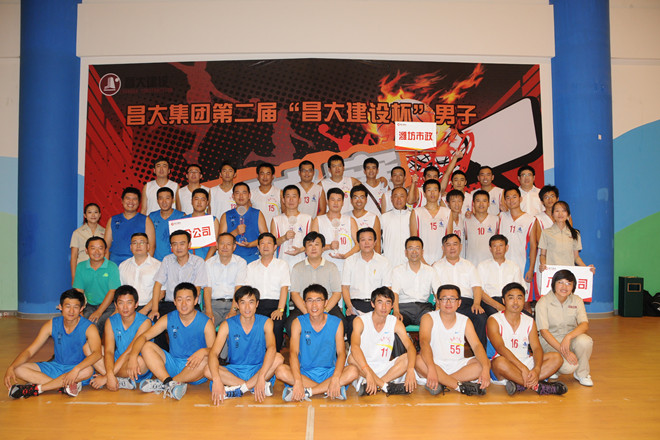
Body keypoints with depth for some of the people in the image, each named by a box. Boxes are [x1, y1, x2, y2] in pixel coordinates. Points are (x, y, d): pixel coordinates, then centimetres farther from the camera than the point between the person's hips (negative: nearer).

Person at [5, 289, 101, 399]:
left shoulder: (89, 328, -14)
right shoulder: (52, 325, -3)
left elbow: (97, 353, -30)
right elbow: (29, 351, -4)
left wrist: (76, 369, -46)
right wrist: (11, 367, -22)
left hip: (78, 370, -4)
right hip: (56, 367, 4)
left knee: (88, 370, -39)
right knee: (19, 369, -16)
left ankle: (35, 388, -28)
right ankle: (65, 386, -28)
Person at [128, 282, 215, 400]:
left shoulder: (205, 322, -7)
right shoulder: (168, 319, 1)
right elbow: (143, 337, -5)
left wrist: (203, 351, -38)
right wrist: (133, 355, -24)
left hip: (194, 370, -3)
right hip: (172, 365, 3)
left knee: (206, 359, -35)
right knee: (147, 346, -14)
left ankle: (162, 384, -24)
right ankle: (171, 383, -31)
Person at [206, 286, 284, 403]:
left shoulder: (265, 322, -7)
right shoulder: (227, 325, -6)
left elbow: (271, 348, -24)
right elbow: (213, 353, -18)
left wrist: (261, 377, -41)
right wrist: (216, 379, -37)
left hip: (257, 370, -1)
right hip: (234, 371, 1)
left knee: (278, 358, -28)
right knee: (207, 369, -27)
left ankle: (239, 389, -24)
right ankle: (257, 386, -26)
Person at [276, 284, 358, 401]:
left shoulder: (336, 323, -1)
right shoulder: (298, 323, -3)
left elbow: (341, 353, -9)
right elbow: (293, 352, -14)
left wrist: (335, 378, -29)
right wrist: (298, 381, -31)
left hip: (329, 373, 0)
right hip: (304, 373, 0)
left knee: (353, 371, -27)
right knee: (281, 371, -28)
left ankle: (307, 392, -29)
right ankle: (327, 390, -27)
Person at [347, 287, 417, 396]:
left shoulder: (395, 323, -1)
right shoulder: (360, 321, -12)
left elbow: (410, 347, -13)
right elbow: (354, 346, -29)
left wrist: (410, 370, -33)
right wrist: (368, 372, -44)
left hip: (384, 369, 4)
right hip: (362, 368, -3)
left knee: (408, 358, -20)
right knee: (352, 358, -33)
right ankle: (386, 387, -26)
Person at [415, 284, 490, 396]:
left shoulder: (465, 321, 5)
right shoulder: (428, 318, -6)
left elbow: (477, 345, -8)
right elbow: (424, 343, -24)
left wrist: (485, 368, -29)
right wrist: (432, 369, -42)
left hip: (456, 365, 4)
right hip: (435, 364, -3)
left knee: (486, 363, -20)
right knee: (418, 360, -35)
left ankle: (441, 383, -26)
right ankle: (461, 386, -29)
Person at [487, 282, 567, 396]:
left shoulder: (529, 322, 9)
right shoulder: (494, 320, -7)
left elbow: (536, 348, -3)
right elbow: (500, 348, -20)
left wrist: (536, 369, -24)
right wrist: (523, 368, -31)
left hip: (525, 363, 5)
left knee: (556, 358, -13)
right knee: (500, 362, -39)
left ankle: (520, 385, -27)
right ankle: (538, 386, -26)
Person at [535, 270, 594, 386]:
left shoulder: (577, 300, 0)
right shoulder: (543, 302, -11)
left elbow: (585, 325, -14)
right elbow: (544, 331, -16)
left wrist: (568, 336, -33)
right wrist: (563, 351, -25)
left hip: (572, 338, 3)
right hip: (550, 341, -3)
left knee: (585, 341, -32)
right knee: (568, 367, -30)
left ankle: (582, 373, -4)